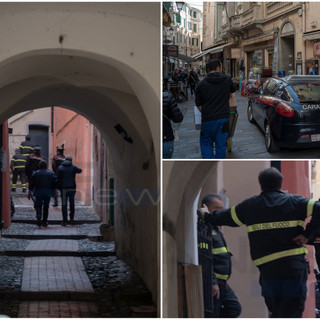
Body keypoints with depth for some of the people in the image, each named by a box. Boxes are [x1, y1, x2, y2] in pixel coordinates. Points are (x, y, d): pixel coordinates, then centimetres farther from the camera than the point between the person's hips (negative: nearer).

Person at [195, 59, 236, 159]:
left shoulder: (201, 84, -3)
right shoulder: (227, 80, -2)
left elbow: (199, 104, 2)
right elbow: (233, 90, 21)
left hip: (208, 120, -1)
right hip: (224, 118, 1)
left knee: (206, 143, 12)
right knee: (221, 144, 11)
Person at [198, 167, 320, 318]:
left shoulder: (249, 206, 9)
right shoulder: (294, 202, 3)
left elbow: (224, 217, 23)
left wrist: (206, 215, 43)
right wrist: (307, 233, -4)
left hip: (267, 269, 2)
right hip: (295, 268, -2)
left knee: (276, 313, 16)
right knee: (291, 314, -4)